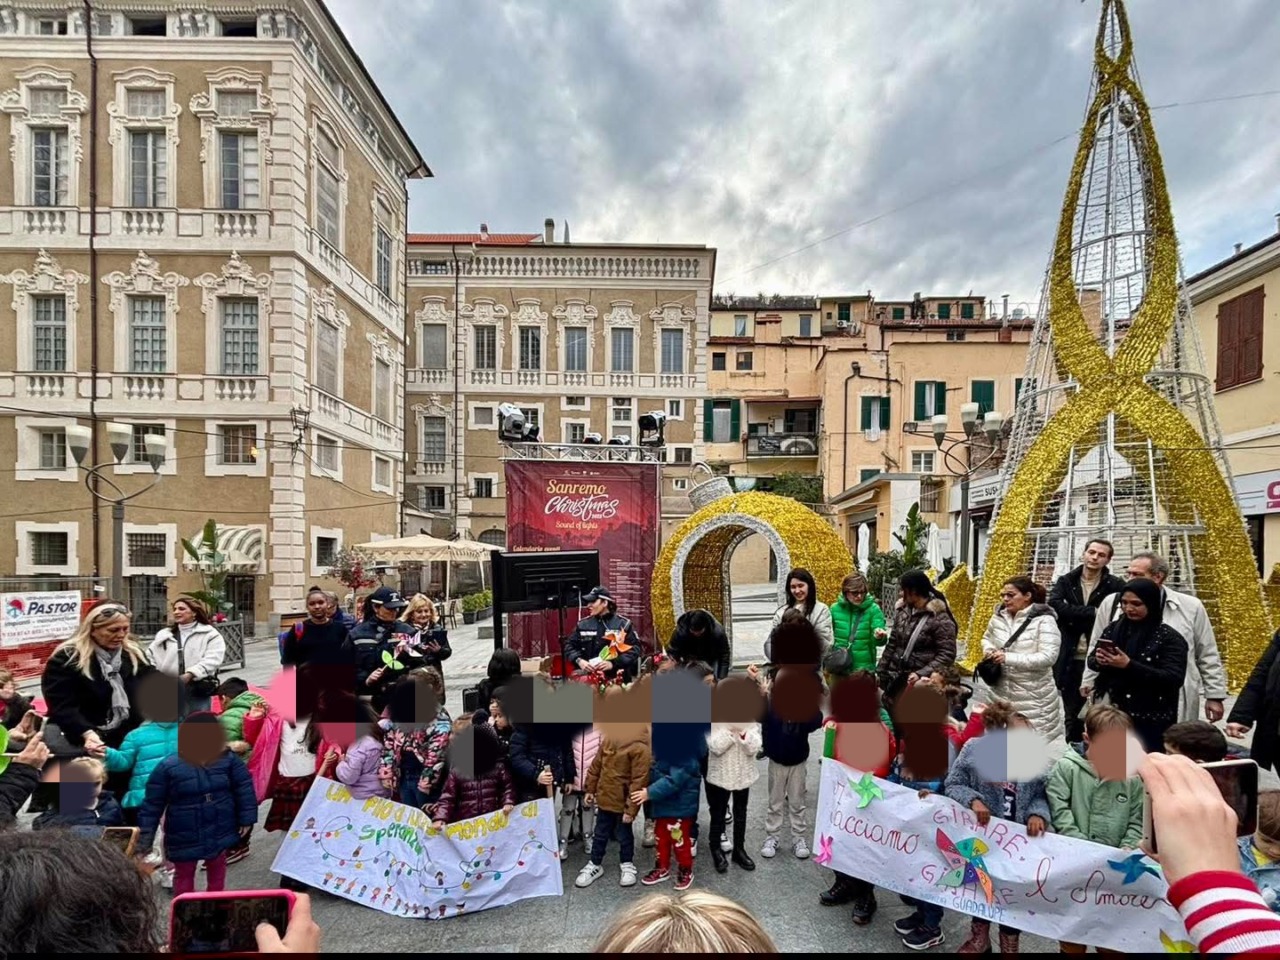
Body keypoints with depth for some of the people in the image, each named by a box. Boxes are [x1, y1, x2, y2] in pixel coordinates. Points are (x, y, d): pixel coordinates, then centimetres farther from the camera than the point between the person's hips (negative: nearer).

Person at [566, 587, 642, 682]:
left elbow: (635, 649, -7)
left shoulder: (623, 624, -1)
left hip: (617, 680, -3)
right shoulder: (583, 624, 10)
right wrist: (579, 660, -8)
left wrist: (613, 664, -19)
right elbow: (569, 645, 13)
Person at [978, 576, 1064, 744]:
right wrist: (989, 650, -1)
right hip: (1002, 692, 6)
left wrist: (1008, 657, -26)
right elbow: (987, 637, 23)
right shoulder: (998, 617, 4)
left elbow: (1048, 657, -23)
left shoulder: (1044, 620, -14)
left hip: (1033, 696, -6)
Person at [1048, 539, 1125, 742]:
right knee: (1073, 715, 12)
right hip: (1070, 660, 2)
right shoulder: (1065, 581, 5)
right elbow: (1055, 605, -12)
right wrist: (1092, 613, -17)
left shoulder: (1116, 585, 0)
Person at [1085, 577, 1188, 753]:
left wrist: (1129, 665, -24)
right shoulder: (1114, 628, 5)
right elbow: (1091, 660, 11)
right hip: (1114, 714, 4)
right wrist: (1099, 660, -13)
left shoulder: (1170, 637, -7)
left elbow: (1174, 679, -16)